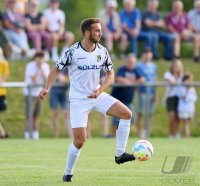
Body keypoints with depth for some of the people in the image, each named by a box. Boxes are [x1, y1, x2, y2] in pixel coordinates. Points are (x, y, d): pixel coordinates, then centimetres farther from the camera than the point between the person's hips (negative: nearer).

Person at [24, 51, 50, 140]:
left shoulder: (45, 66, 3)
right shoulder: (30, 66, -12)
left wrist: (41, 69, -13)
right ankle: (27, 136, -7)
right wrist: (38, 69, -18)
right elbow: (34, 80, -20)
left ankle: (36, 136, 11)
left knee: (36, 116, 7)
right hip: (30, 93, -5)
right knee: (29, 116, -8)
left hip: (39, 93, 5)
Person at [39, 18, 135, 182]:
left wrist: (100, 90, -10)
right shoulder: (73, 52, -14)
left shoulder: (102, 51, -2)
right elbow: (57, 69, -4)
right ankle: (68, 173, 11)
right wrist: (47, 88, -16)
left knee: (126, 113, -14)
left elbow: (110, 74, 7)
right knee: (79, 140, -10)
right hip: (79, 100, -4)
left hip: (98, 96, 4)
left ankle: (120, 154, -5)